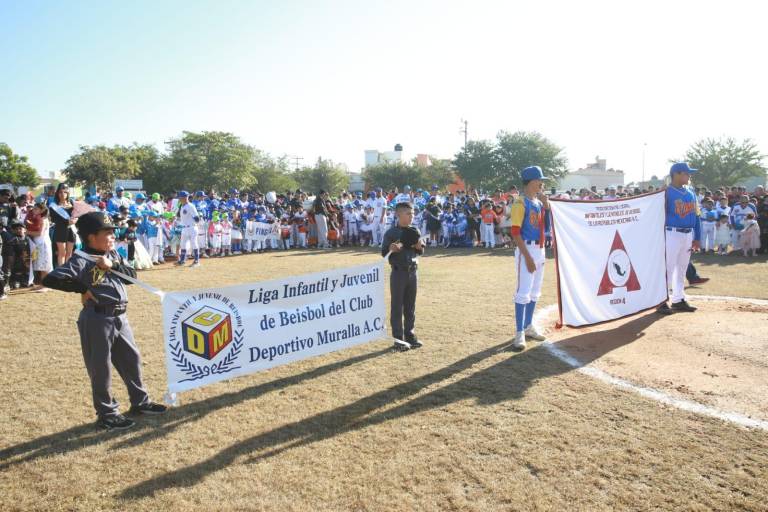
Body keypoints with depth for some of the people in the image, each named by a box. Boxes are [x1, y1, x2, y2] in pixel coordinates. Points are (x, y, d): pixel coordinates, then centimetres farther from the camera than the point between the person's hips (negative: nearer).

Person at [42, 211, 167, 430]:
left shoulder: (113, 255, 9)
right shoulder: (81, 260, -13)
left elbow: (132, 275, 4)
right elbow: (50, 279, -20)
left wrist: (113, 265, -12)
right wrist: (82, 288, -17)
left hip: (120, 317, 8)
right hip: (97, 319, -7)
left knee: (132, 358, 17)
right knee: (101, 368, 4)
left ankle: (140, 402, 34)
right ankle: (107, 414, 19)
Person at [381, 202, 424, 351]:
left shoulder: (415, 232, 8)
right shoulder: (391, 232, -7)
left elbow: (421, 252, 15)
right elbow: (383, 252, -7)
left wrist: (419, 246, -7)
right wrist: (391, 248, -27)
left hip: (413, 271, 5)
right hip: (398, 272, -5)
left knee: (410, 305, 12)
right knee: (397, 306, 0)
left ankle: (409, 334, 22)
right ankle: (398, 338, 7)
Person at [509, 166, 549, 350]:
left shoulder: (539, 202, 12)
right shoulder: (520, 203, -12)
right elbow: (515, 232, -18)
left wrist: (546, 205, -1)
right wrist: (527, 256, -22)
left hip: (540, 249, 9)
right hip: (527, 249, -8)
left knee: (535, 292, 15)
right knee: (523, 292, -8)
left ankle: (528, 326, 27)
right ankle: (519, 333, -3)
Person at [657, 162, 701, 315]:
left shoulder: (691, 192, 11)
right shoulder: (666, 192, -11)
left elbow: (696, 215, 14)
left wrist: (697, 238, 10)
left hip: (688, 234, 7)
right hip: (672, 234, -7)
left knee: (682, 268, 14)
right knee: (668, 268, -6)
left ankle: (678, 299, 23)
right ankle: (662, 301, -1)